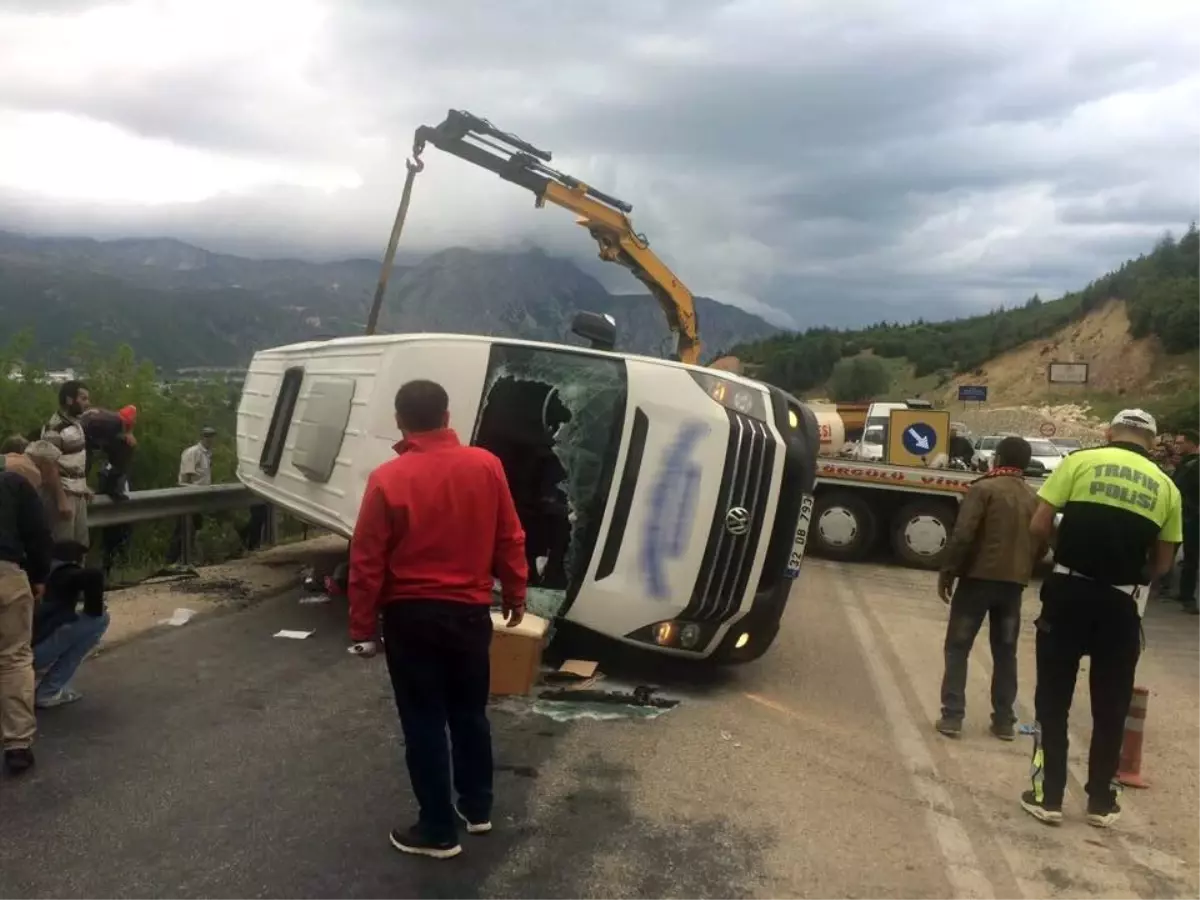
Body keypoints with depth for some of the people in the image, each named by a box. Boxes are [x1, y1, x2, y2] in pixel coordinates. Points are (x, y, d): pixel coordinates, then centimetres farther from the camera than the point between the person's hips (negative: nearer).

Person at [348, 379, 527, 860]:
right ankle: (477, 807, 34)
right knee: (470, 712, 20)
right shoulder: (486, 466, -5)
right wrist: (515, 595, 14)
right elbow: (510, 540, 2)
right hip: (470, 612, 4)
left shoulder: (388, 479, -14)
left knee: (423, 721, 8)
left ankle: (439, 829, 18)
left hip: (411, 616, -3)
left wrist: (362, 628, -1)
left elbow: (367, 562, -11)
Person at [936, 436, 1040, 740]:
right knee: (1005, 652, 14)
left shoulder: (984, 489, -9)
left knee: (958, 648, 3)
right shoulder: (1034, 498, 9)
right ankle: (1004, 721, 16)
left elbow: (962, 536, -16)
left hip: (978, 578, -5)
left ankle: (952, 716, -1)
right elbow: (1041, 544, 12)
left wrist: (947, 572, -9)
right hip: (1014, 583, 5)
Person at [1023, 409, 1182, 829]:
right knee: (1111, 706, 16)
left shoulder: (1081, 461, -1)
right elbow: (1162, 563, 10)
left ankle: (1047, 796, 14)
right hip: (1121, 604, 2)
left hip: (1069, 591, -2)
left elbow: (1039, 526, -5)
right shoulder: (1166, 487, 7)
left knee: (1053, 699, 9)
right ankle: (1101, 801, 25)